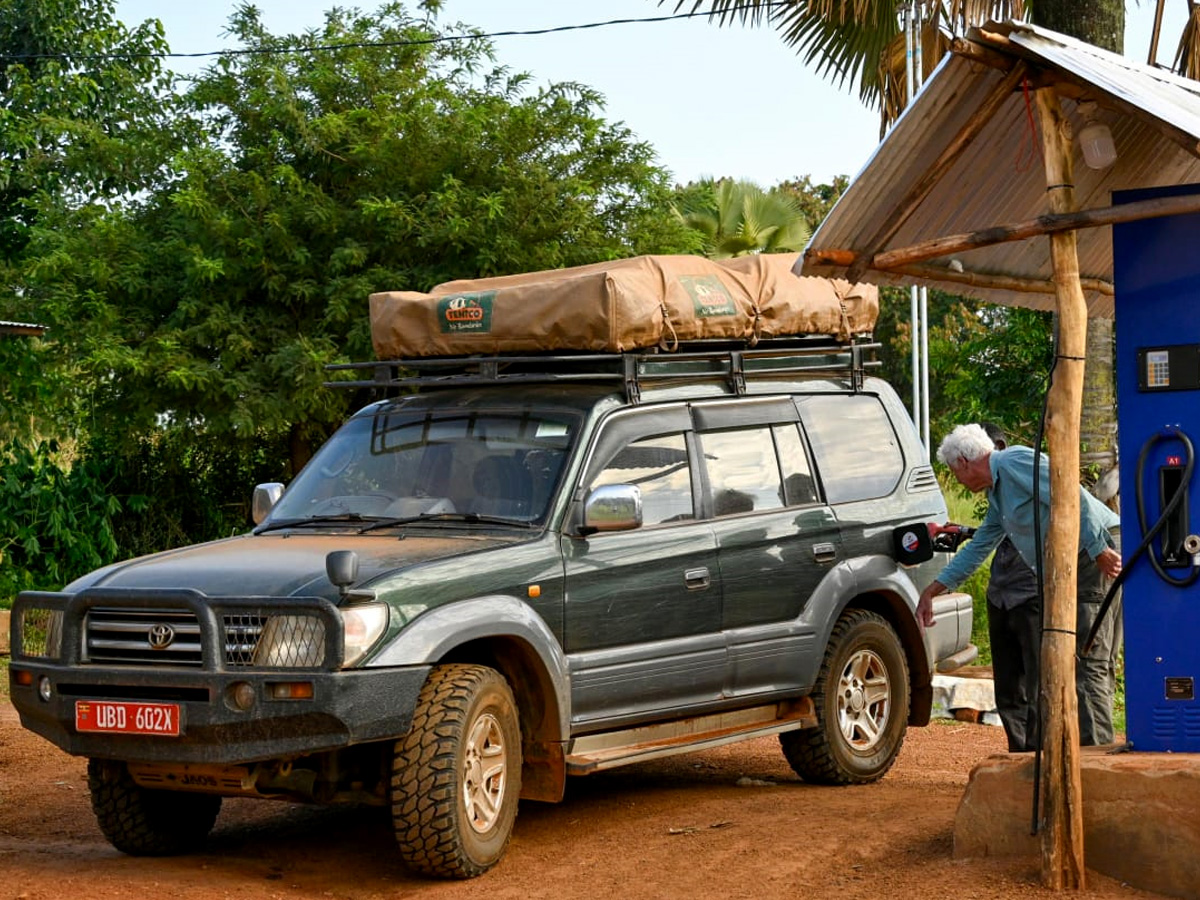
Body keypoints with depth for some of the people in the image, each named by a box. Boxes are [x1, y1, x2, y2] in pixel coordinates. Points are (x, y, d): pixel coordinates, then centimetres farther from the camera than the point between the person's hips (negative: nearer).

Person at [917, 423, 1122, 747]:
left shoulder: (1015, 462, -10)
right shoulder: (998, 492, 23)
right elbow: (978, 547, 31)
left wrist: (1100, 550, -23)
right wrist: (931, 592, 33)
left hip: (1097, 555, -11)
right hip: (1071, 566, 11)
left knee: (1085, 663, -14)